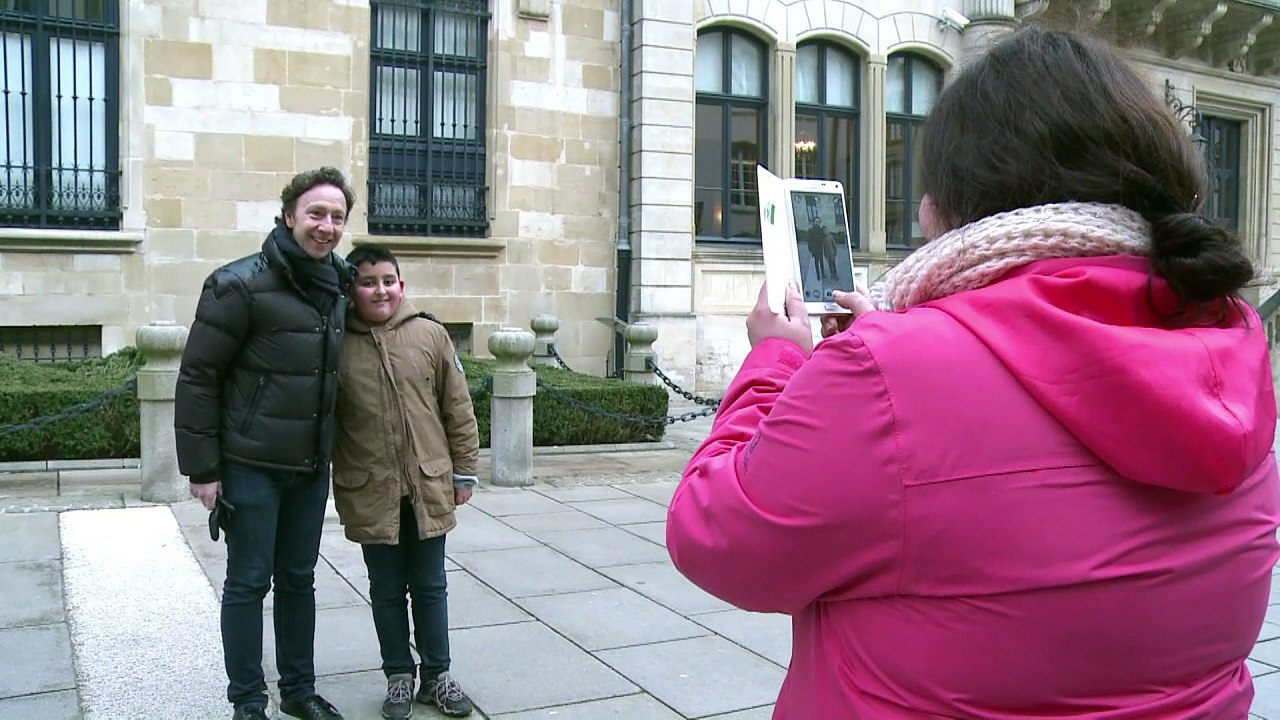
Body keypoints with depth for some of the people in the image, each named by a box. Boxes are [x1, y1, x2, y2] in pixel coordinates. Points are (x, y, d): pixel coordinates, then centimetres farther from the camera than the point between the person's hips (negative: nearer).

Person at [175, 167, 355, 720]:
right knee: (248, 583, 5)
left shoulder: (338, 289, 5)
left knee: (298, 580, 16)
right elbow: (197, 378, -12)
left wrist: (329, 451, 13)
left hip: (311, 467, 6)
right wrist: (203, 468, -13)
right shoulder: (241, 284, -15)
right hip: (251, 467, -6)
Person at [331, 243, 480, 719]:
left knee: (430, 587, 13)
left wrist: (464, 470, 3)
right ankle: (399, 676, 30)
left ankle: (438, 675, 29)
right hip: (370, 494, 0)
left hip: (429, 488, 0)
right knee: (387, 590, 14)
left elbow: (457, 408, 1)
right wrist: (334, 485, 3)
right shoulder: (338, 345, -5)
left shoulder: (430, 334, -4)